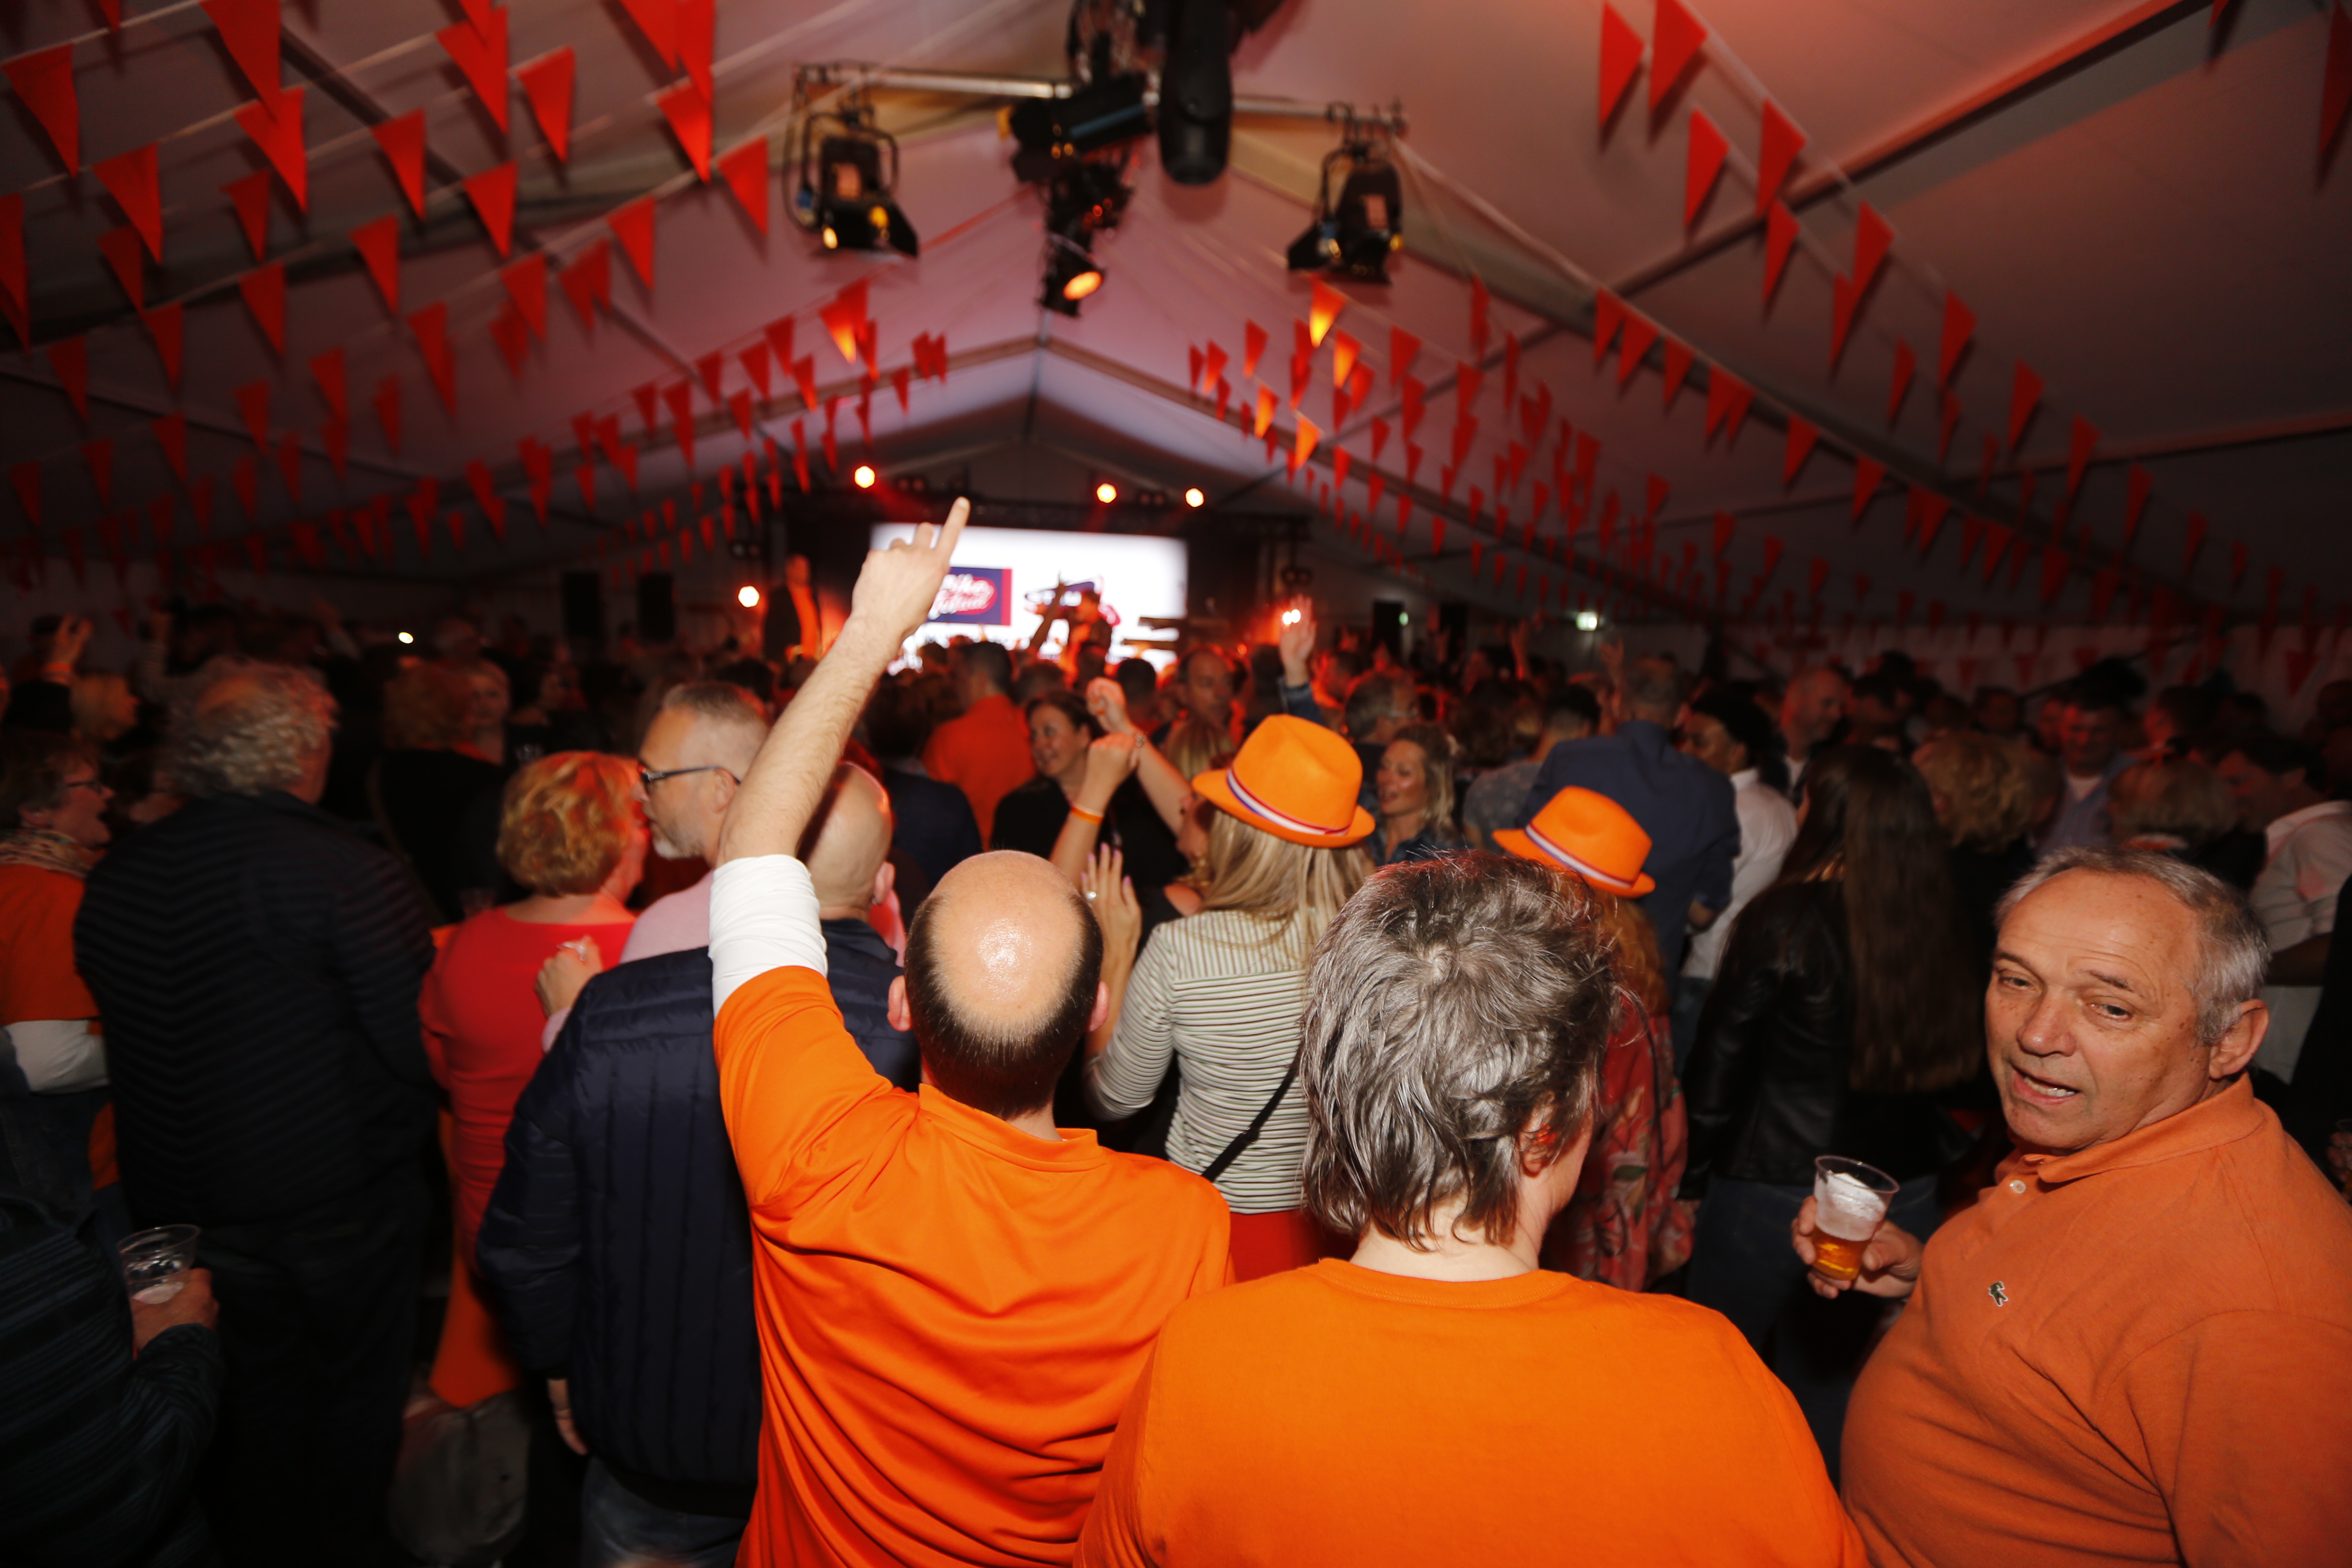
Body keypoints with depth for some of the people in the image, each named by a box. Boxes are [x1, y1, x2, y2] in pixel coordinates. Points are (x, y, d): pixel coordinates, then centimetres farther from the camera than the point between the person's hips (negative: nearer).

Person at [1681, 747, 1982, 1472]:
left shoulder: (1786, 920, -19)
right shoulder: (1946, 933, -4)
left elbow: (1719, 1060, -13)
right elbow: (1950, 1064, 7)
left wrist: (1692, 1169, 0)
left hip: (1774, 1192, -5)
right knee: (1826, 1378, 23)